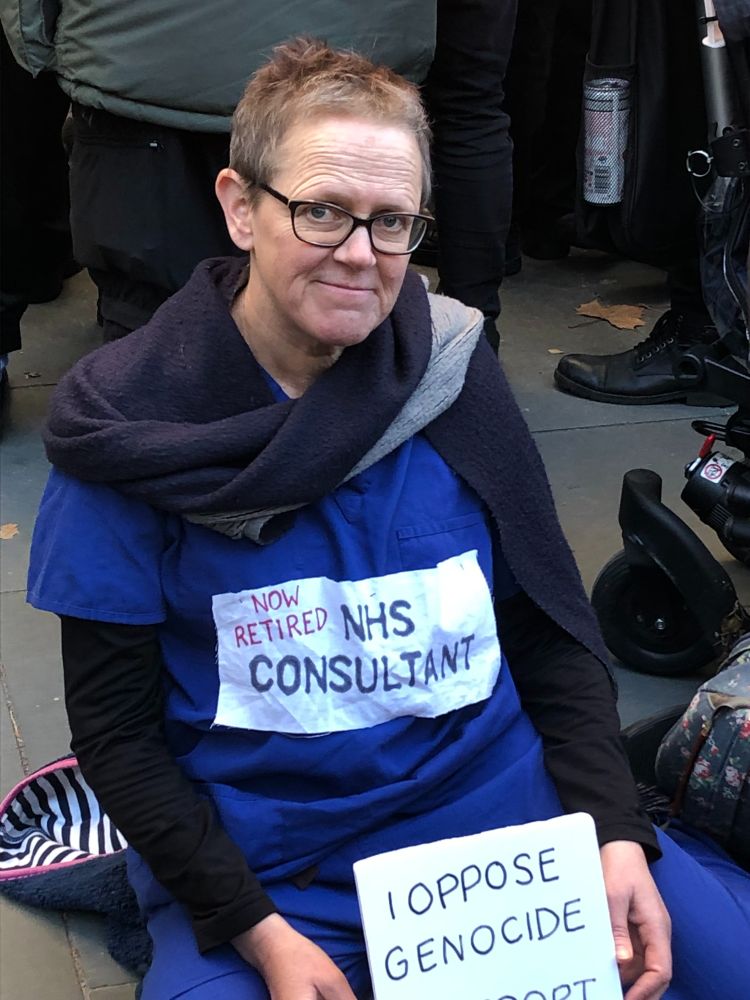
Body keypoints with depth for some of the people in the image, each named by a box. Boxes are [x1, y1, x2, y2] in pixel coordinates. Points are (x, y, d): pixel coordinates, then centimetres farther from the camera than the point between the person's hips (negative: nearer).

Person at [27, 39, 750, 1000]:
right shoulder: (138, 425, -10)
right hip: (262, 863, -1)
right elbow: (114, 728, -5)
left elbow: (553, 631, 5)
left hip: (497, 798, 2)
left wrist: (617, 835, -7)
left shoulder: (453, 372, -3)